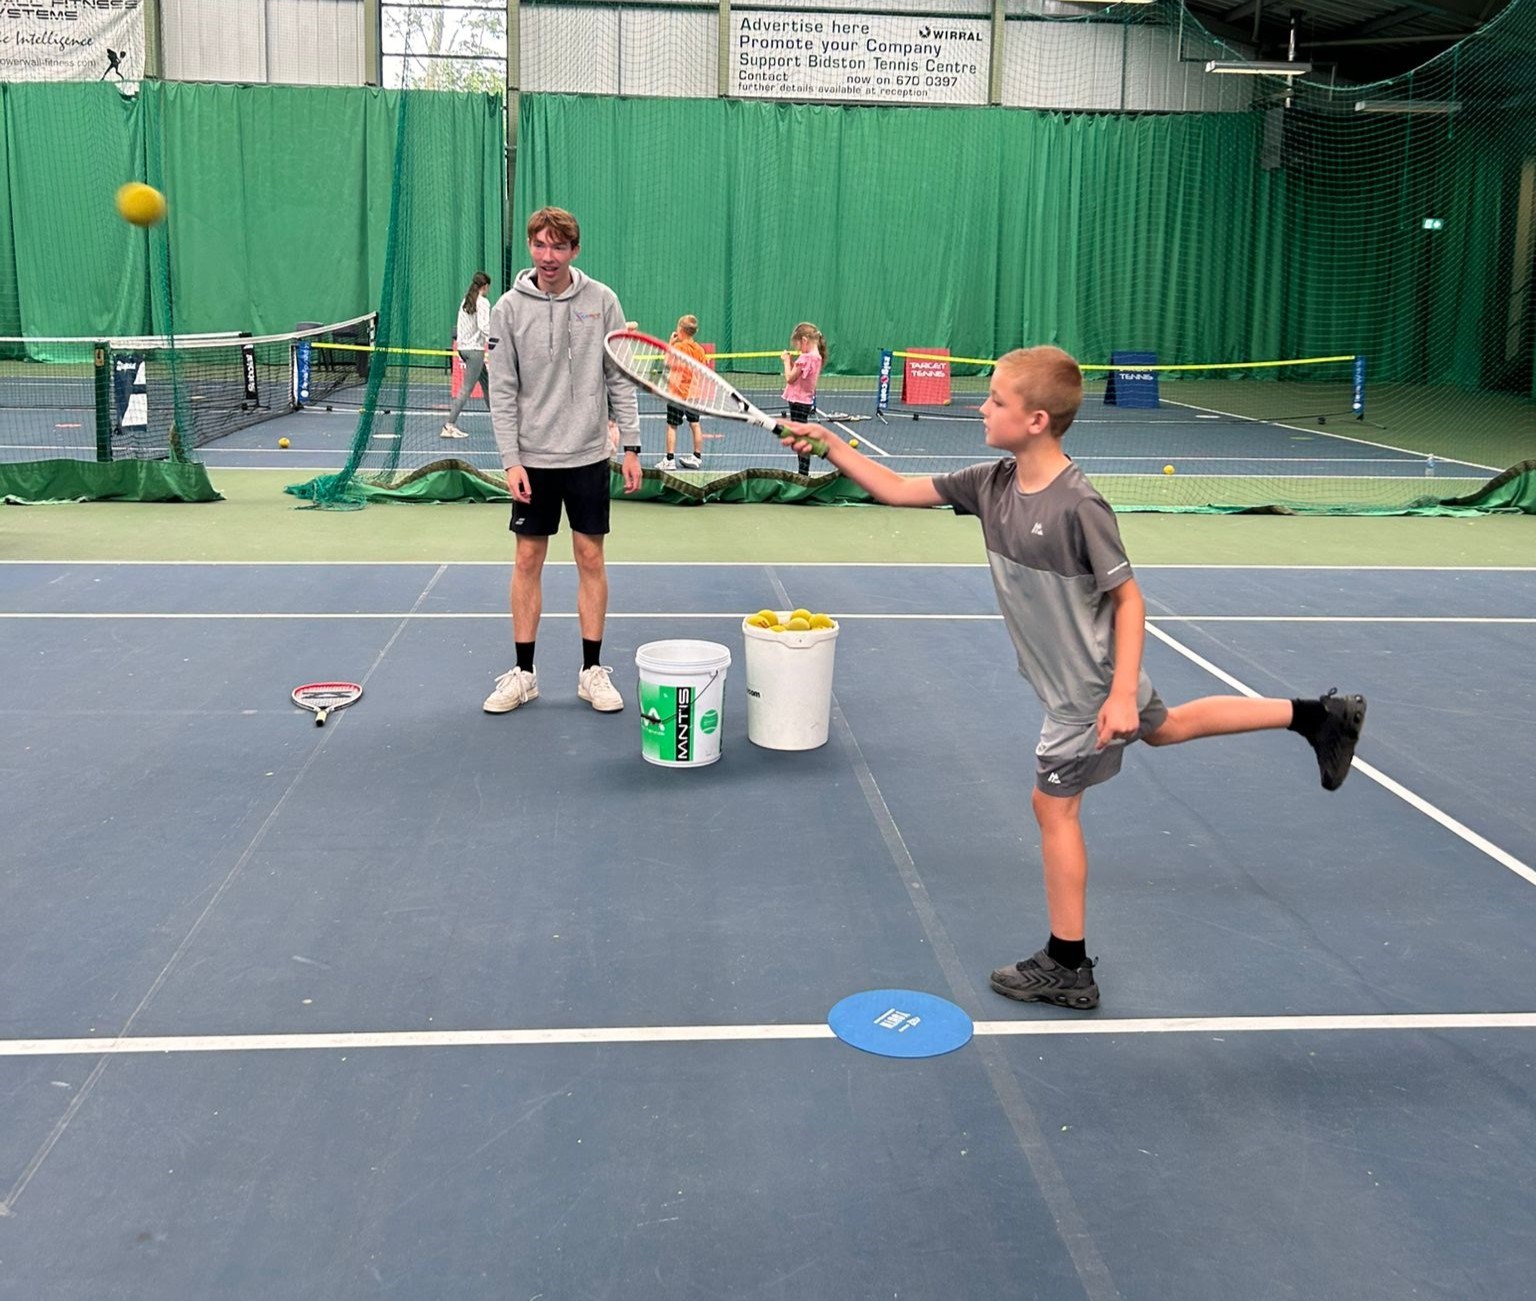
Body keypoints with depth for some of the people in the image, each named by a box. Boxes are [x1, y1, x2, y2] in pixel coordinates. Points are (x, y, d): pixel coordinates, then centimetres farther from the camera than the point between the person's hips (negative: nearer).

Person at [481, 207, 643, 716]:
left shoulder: (601, 300, -2)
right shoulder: (509, 308, -4)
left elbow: (620, 378, 2)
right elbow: (502, 391, -3)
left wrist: (631, 446, -3)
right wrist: (511, 459, -10)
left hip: (588, 456, 0)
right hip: (532, 459, 0)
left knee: (590, 558, 5)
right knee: (528, 560, 5)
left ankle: (592, 671, 15)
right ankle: (522, 674, 15)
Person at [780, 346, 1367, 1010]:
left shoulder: (1078, 506, -29)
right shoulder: (991, 483, -8)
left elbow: (1127, 597, -22)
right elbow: (898, 490, -2)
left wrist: (1122, 694, -25)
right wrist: (831, 445, -11)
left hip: (1090, 685, -8)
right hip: (1074, 673, 8)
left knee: (1054, 802, 3)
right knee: (1166, 726, 27)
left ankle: (1068, 968, 17)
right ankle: (1315, 715, 38)